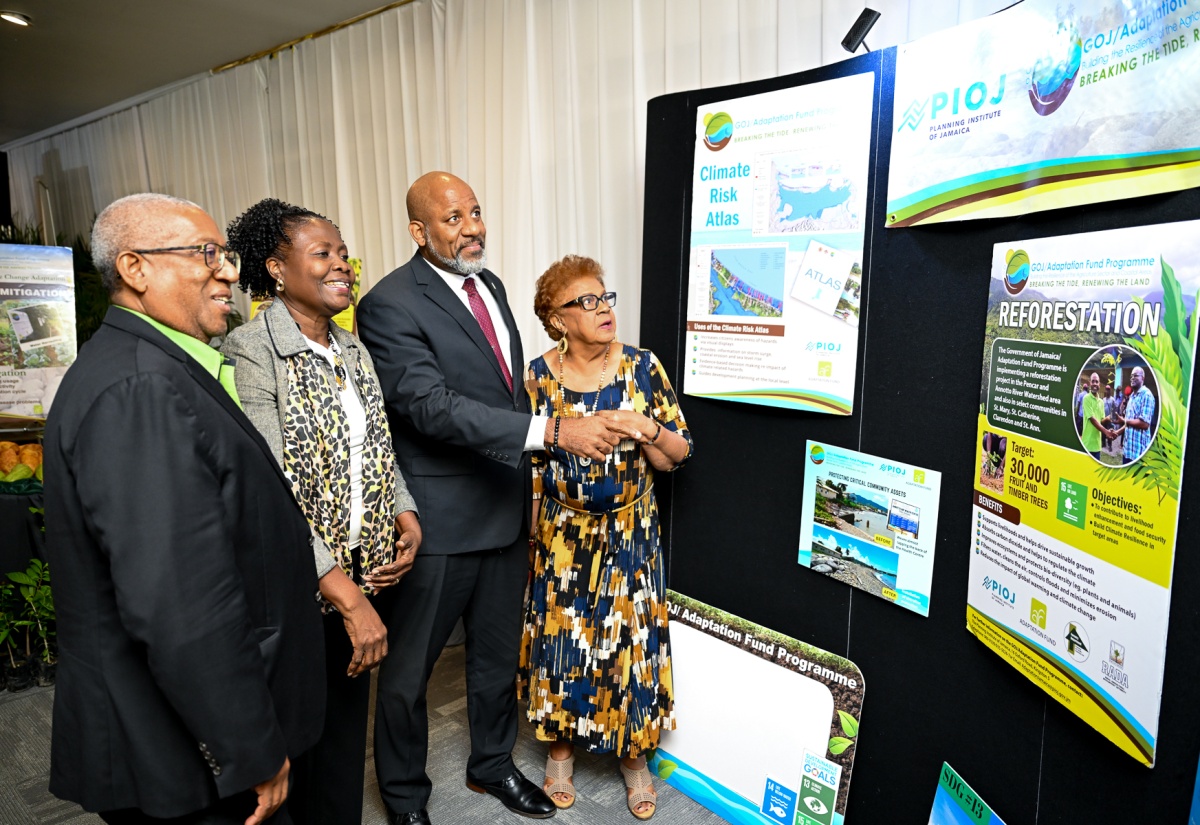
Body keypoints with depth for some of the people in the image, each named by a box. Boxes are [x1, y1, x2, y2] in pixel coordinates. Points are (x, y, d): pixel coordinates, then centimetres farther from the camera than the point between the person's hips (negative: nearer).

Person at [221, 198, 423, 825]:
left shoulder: (352, 349, 9)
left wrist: (404, 514, -4)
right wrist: (346, 595, -23)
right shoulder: (249, 351, -15)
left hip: (360, 571, 7)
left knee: (347, 723, 19)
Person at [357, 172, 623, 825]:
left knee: (498, 653, 23)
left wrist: (524, 478, 15)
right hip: (439, 522, -7)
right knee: (408, 667, 13)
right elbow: (433, 407, -28)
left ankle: (492, 765, 47)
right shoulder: (390, 305, -17)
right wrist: (552, 431, -34)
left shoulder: (489, 284, 9)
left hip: (506, 510, 7)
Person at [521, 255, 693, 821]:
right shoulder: (538, 376, -5)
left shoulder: (643, 367, -6)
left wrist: (646, 430, -22)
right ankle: (561, 748, 35)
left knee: (628, 643, 9)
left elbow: (676, 456, -3)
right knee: (561, 640, 11)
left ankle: (634, 758, 31)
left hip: (630, 538, 0)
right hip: (561, 539, 0)